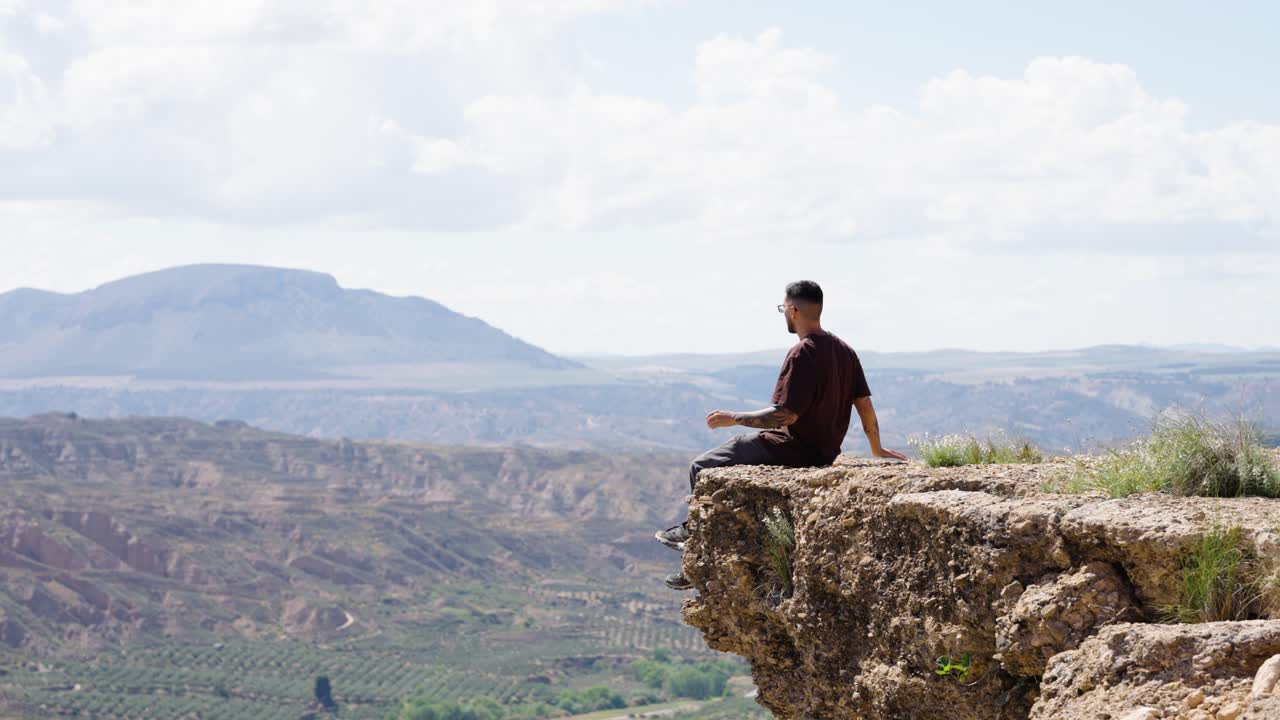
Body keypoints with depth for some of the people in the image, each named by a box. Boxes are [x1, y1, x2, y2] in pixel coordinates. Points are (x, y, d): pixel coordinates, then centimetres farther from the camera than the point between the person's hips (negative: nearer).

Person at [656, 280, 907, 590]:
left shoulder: (802, 354, -22)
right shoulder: (844, 350, 6)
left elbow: (785, 415, -25)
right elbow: (865, 404, 10)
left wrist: (733, 418, -15)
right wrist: (877, 450, 23)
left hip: (795, 452, -10)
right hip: (825, 452, 10)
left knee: (703, 468, 1)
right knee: (739, 443, 27)